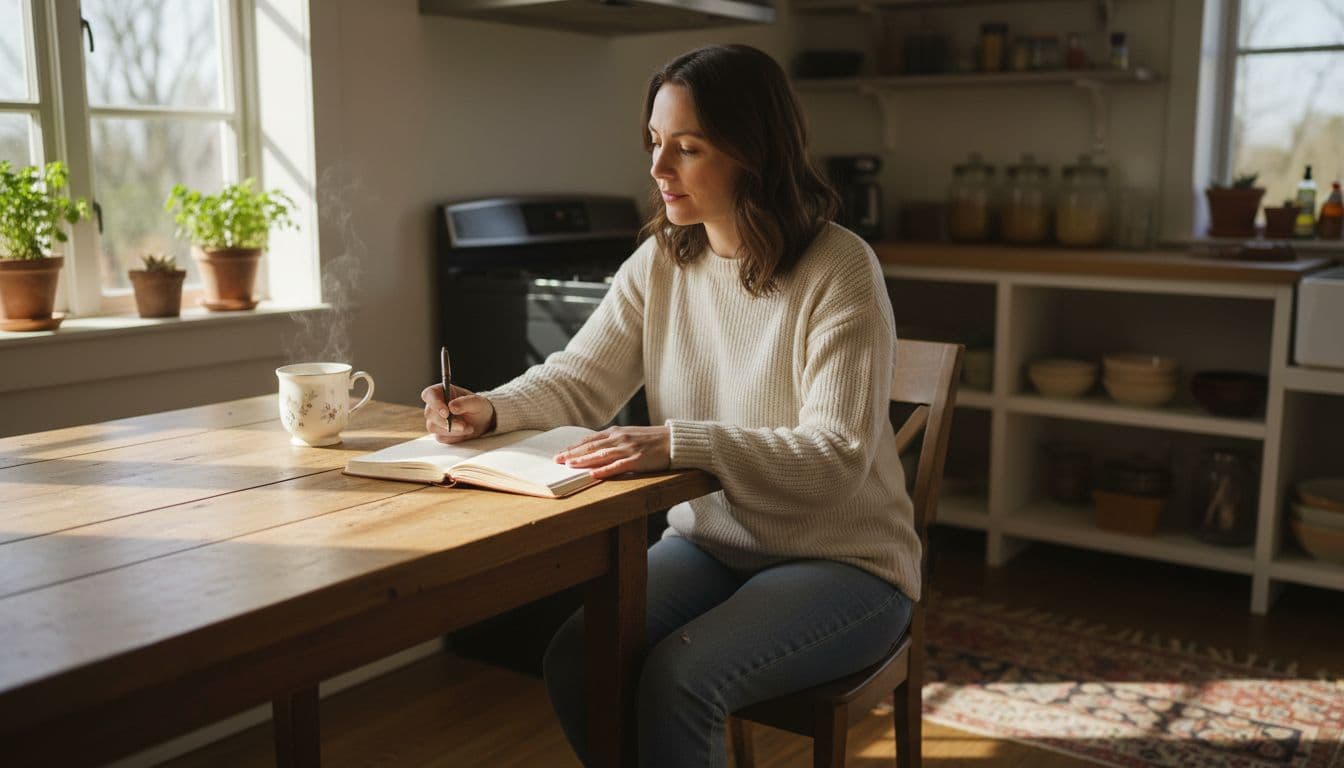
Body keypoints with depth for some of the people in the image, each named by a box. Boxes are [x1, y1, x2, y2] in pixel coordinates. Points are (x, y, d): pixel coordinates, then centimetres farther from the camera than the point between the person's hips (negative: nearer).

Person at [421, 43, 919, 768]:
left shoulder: (840, 271, -18)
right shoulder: (660, 262, 1)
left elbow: (837, 455, -24)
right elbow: (580, 381, 1)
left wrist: (676, 443, -36)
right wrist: (491, 409, -20)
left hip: (842, 561, -5)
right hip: (710, 541, 6)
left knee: (679, 678, -28)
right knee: (574, 660, -16)